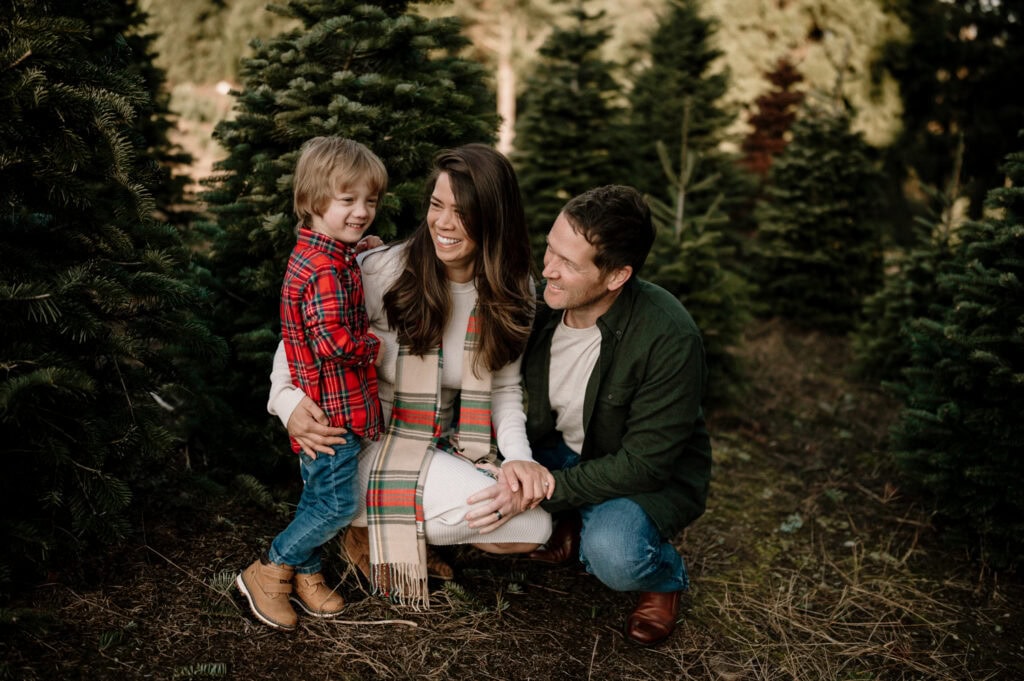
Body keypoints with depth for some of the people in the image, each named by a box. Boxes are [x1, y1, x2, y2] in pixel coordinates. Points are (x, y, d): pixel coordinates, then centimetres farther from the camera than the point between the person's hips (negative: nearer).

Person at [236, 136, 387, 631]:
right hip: (332, 410, -10)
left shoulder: (321, 253, 10)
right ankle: (267, 572, 15)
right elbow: (333, 341, -32)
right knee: (336, 505, 1)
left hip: (326, 408, 10)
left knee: (319, 497, 20)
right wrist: (374, 345, -13)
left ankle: (305, 574, 34)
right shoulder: (326, 269, -23)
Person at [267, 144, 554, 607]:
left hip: (453, 447, 6)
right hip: (376, 443, -6)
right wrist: (286, 398, -25)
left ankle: (402, 526, 8)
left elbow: (504, 386, 2)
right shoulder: (383, 270, -16)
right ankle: (370, 532, 1)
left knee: (535, 527, -13)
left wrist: (518, 456, -16)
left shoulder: (513, 291, -2)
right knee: (517, 516, -23)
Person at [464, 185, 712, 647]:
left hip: (652, 476, -4)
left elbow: (645, 463, -28)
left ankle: (666, 577, 3)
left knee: (612, 555, -34)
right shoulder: (537, 302, -16)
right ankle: (568, 525, 8)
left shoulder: (669, 339, -31)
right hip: (559, 450, 5)